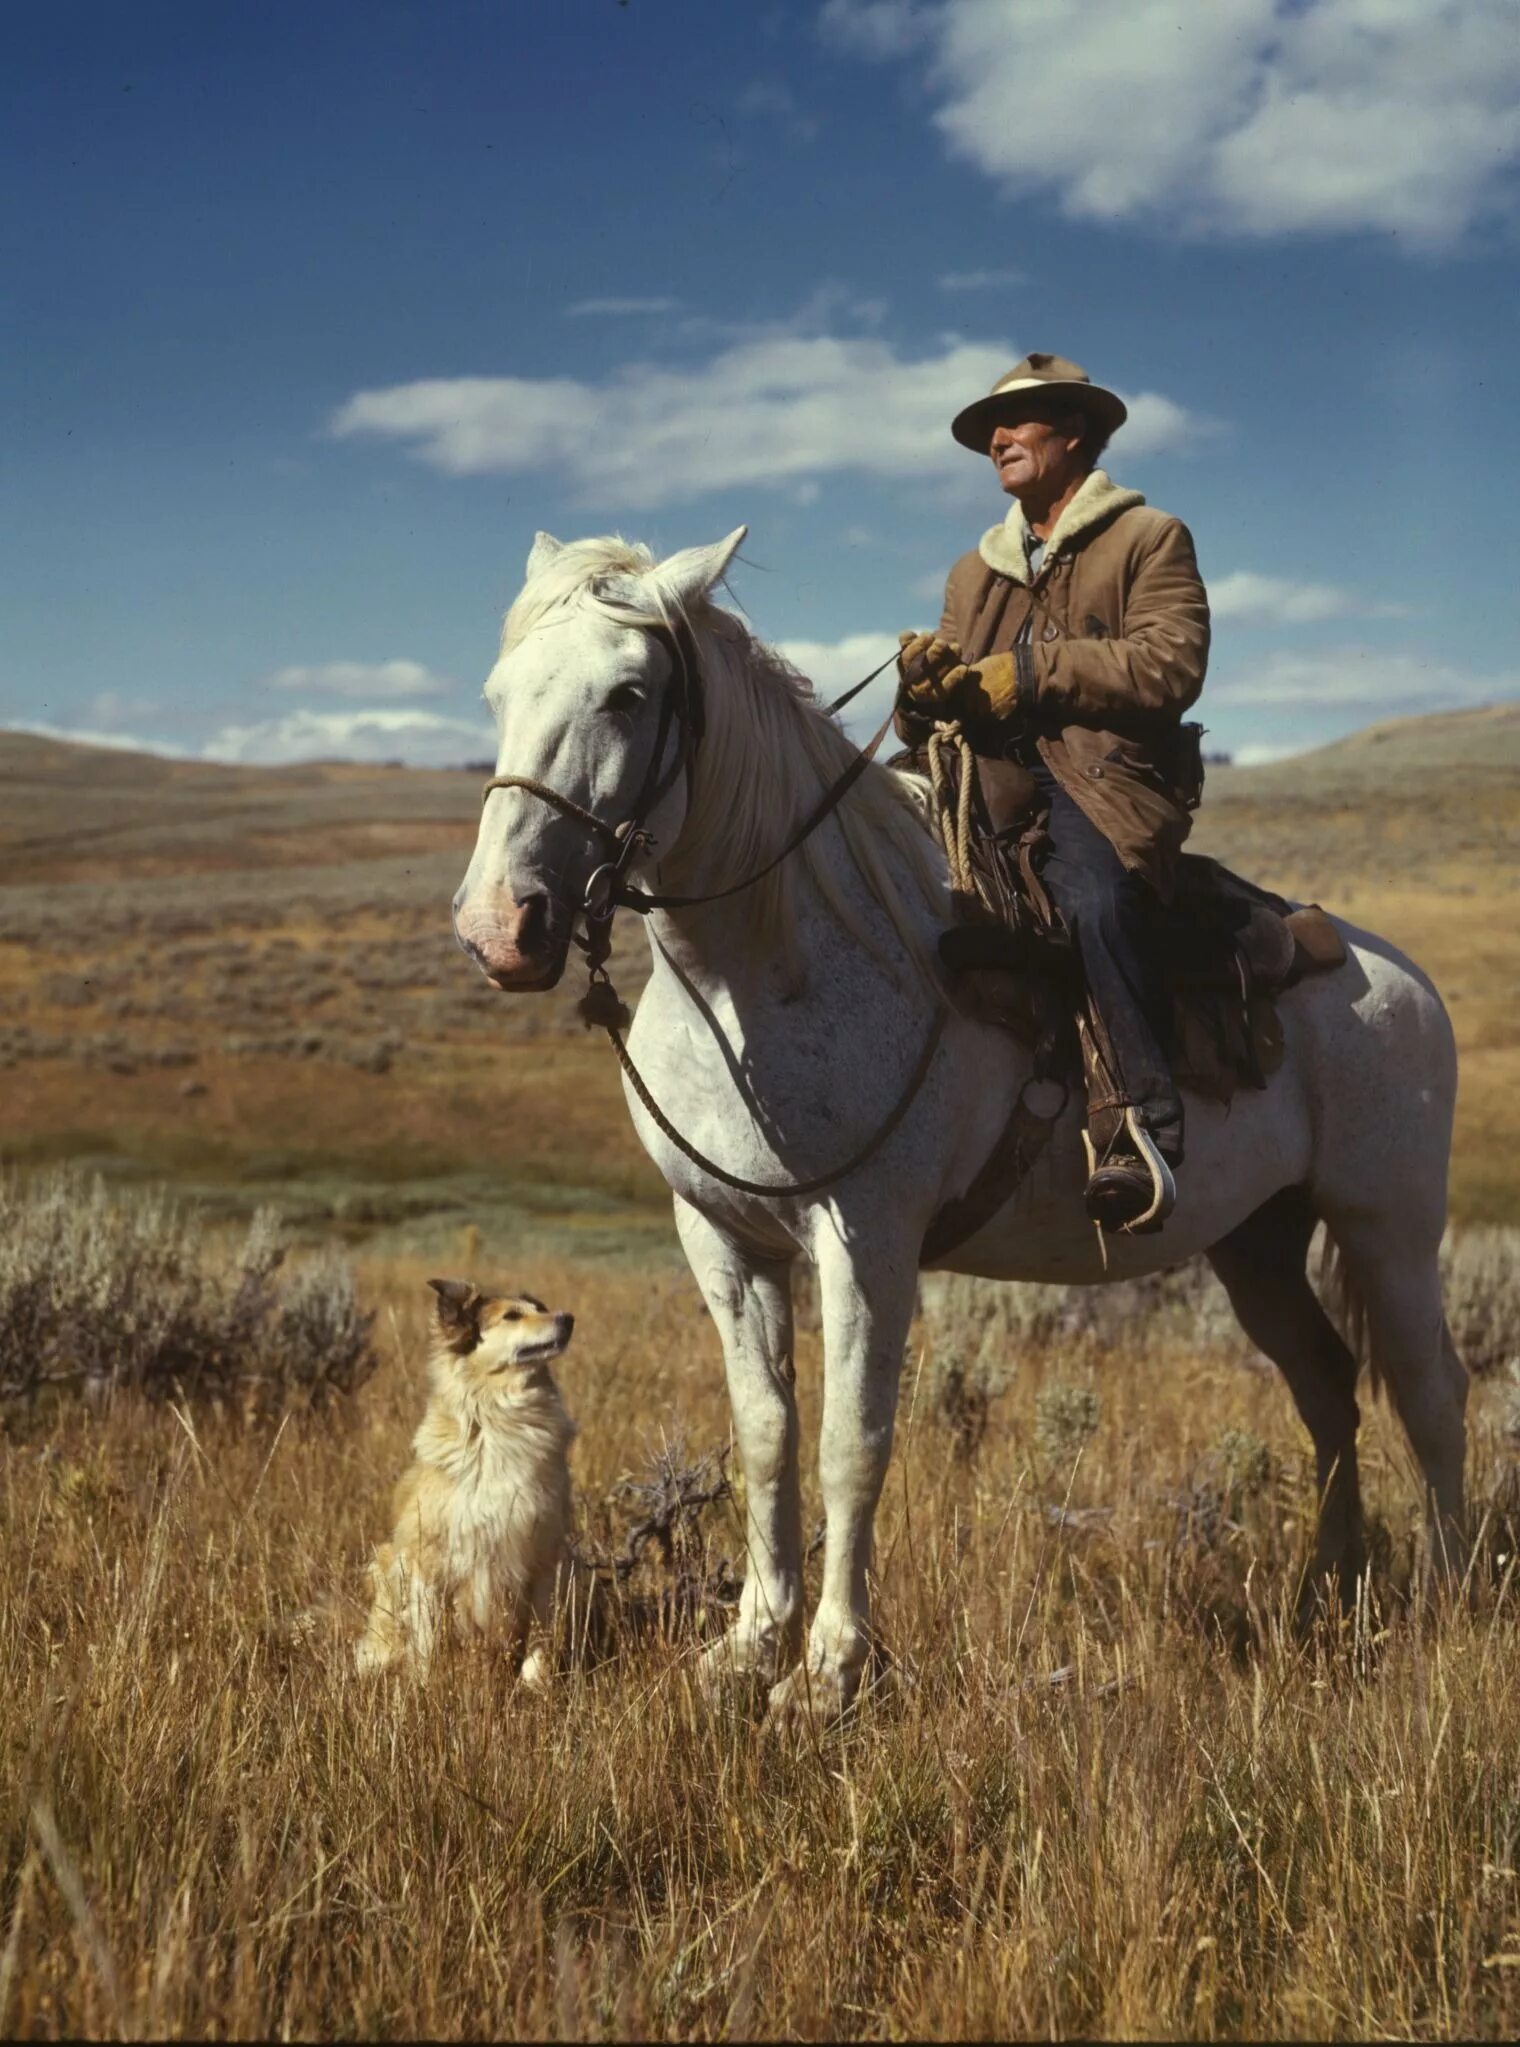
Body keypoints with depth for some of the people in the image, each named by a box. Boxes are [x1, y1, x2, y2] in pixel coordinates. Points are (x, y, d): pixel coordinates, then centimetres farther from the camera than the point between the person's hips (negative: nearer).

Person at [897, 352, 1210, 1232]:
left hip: (1106, 779, -6)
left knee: (1089, 895, -38)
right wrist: (931, 682, -6)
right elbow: (952, 685, 20)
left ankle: (1139, 1131, -39)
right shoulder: (978, 571, 29)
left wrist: (1026, 673, -14)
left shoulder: (1150, 539, 10)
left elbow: (1170, 664, -8)